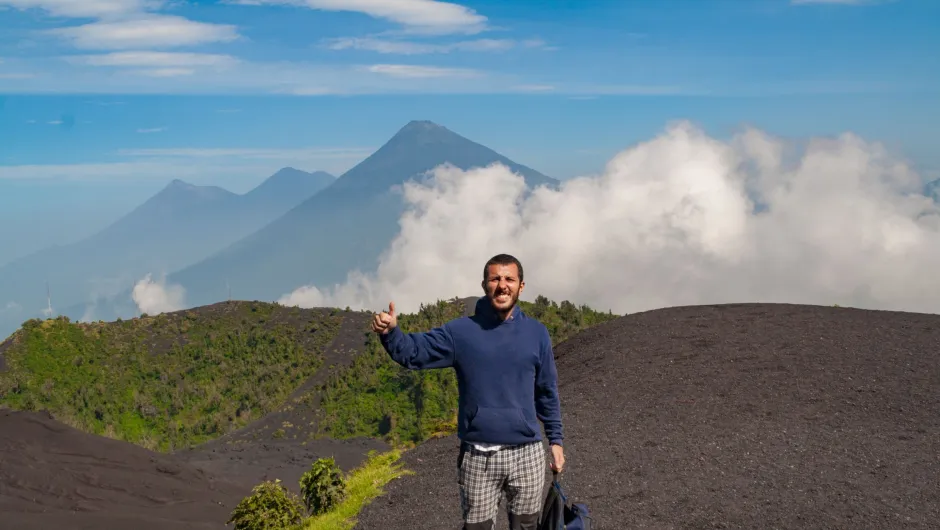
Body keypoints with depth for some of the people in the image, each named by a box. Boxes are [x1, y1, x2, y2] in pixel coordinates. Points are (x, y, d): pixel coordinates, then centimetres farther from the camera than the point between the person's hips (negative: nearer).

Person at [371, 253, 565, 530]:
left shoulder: (537, 333, 2)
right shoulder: (460, 331, -3)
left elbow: (547, 392, 9)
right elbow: (413, 352, -8)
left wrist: (556, 441, 9)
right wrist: (390, 332, -29)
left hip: (527, 455, 2)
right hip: (477, 458, -1)